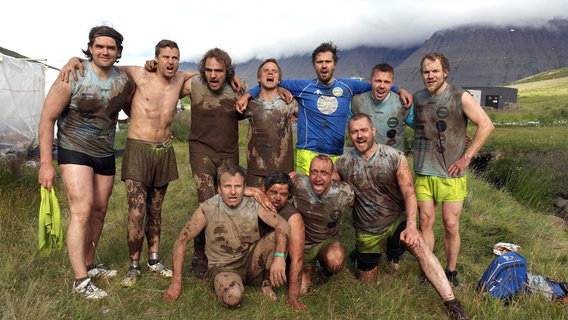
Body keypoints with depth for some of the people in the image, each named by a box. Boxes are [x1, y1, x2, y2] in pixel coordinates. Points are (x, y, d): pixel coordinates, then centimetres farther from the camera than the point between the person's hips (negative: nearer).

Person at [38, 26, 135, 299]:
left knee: (99, 211, 12)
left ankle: (88, 265, 30)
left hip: (105, 154, 5)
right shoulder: (73, 78, -15)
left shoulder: (124, 81, -3)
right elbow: (47, 118, -11)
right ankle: (80, 281, -8)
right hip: (74, 151, -5)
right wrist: (46, 163, -14)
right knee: (81, 210, -15)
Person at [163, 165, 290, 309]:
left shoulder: (254, 205, -9)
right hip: (223, 267, -2)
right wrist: (176, 283, -8)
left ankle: (269, 283, -1)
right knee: (232, 297, -35)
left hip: (251, 262, 3)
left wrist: (279, 256, -37)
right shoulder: (207, 209, -14)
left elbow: (283, 225, -19)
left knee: (278, 236, -23)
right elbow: (181, 241, -7)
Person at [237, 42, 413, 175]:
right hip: (308, 154, -2)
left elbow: (374, 86, 25)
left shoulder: (347, 86, 11)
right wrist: (247, 95, 1)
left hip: (337, 155, 3)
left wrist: (399, 90, 14)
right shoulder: (303, 87, 6)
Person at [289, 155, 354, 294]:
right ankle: (308, 268, 22)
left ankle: (325, 270, 5)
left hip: (328, 241, 0)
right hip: (302, 243, 0)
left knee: (335, 261, -34)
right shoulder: (298, 183, -26)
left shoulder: (345, 192, -20)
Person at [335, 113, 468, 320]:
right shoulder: (342, 164, -8)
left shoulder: (395, 157, -12)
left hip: (396, 220, -1)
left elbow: (409, 193, -16)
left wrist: (411, 226, -28)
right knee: (366, 282, 13)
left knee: (419, 246, -33)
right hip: (367, 231, 2)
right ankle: (358, 253, 46)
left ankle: (452, 303, -29)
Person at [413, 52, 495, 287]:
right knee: (425, 221, 6)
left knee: (451, 225, 2)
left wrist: (466, 157, -10)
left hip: (451, 173, -3)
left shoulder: (461, 97, -5)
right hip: (423, 172, 3)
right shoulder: (417, 98, 7)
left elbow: (486, 125, -7)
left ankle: (450, 272, 20)